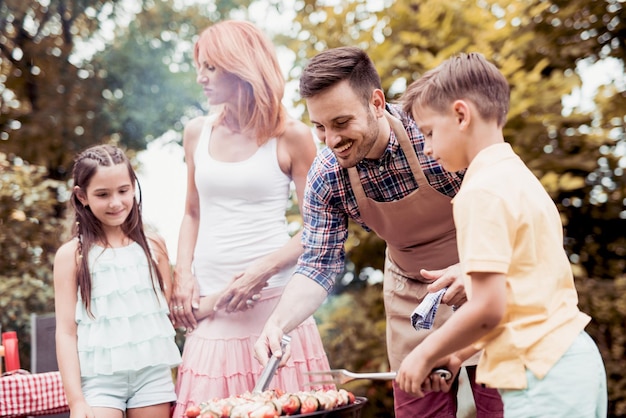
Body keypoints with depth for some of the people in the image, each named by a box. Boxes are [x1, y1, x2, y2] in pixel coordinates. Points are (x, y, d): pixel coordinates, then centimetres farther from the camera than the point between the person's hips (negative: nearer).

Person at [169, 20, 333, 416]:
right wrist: (182, 274, 5)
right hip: (209, 305, 3)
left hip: (272, 298, -3)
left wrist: (263, 269, -15)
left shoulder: (290, 136, -2)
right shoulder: (198, 133, 11)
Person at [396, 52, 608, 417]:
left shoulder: (483, 190, -15)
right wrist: (461, 352, 12)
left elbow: (488, 307, -21)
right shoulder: (519, 176, 13)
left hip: (542, 376, -9)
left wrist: (425, 355, -7)